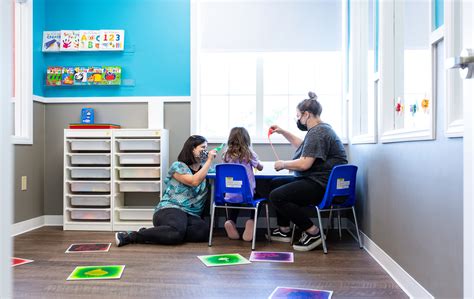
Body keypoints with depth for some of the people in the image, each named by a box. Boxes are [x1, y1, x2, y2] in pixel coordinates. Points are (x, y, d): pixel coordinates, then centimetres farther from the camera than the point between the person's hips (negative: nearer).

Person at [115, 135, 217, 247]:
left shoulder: (202, 168, 20)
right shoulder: (178, 166, 1)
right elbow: (194, 181, -14)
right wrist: (209, 160, -8)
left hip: (191, 215, 6)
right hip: (170, 209, -6)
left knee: (203, 231, -30)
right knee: (176, 231, -41)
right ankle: (130, 236, -21)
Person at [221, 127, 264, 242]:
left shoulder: (227, 155, 1)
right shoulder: (249, 154, -5)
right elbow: (260, 167, 12)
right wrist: (255, 162, 31)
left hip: (230, 195, 3)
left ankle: (231, 222, 8)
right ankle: (251, 221, 5)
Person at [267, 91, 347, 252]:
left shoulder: (317, 133, -18)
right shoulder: (319, 129, 18)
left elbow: (304, 164, -25)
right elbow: (302, 145, 37)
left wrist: (283, 164, -8)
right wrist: (283, 132, 31)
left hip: (321, 185, -12)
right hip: (316, 180, 12)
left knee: (276, 196, -21)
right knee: (275, 183, 18)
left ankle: (313, 233, -13)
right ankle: (284, 230, 18)